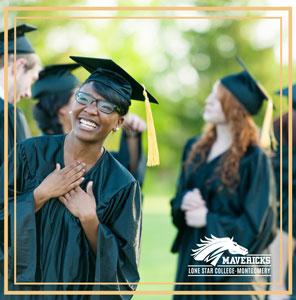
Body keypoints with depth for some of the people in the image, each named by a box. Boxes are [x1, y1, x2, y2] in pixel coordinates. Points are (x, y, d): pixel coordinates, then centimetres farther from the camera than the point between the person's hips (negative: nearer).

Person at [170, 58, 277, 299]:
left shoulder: (254, 159, -13)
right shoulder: (195, 148, 7)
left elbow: (257, 224, -14)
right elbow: (179, 195, 16)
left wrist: (208, 220, -13)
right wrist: (184, 202, -7)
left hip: (228, 263, -6)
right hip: (191, 258, 6)